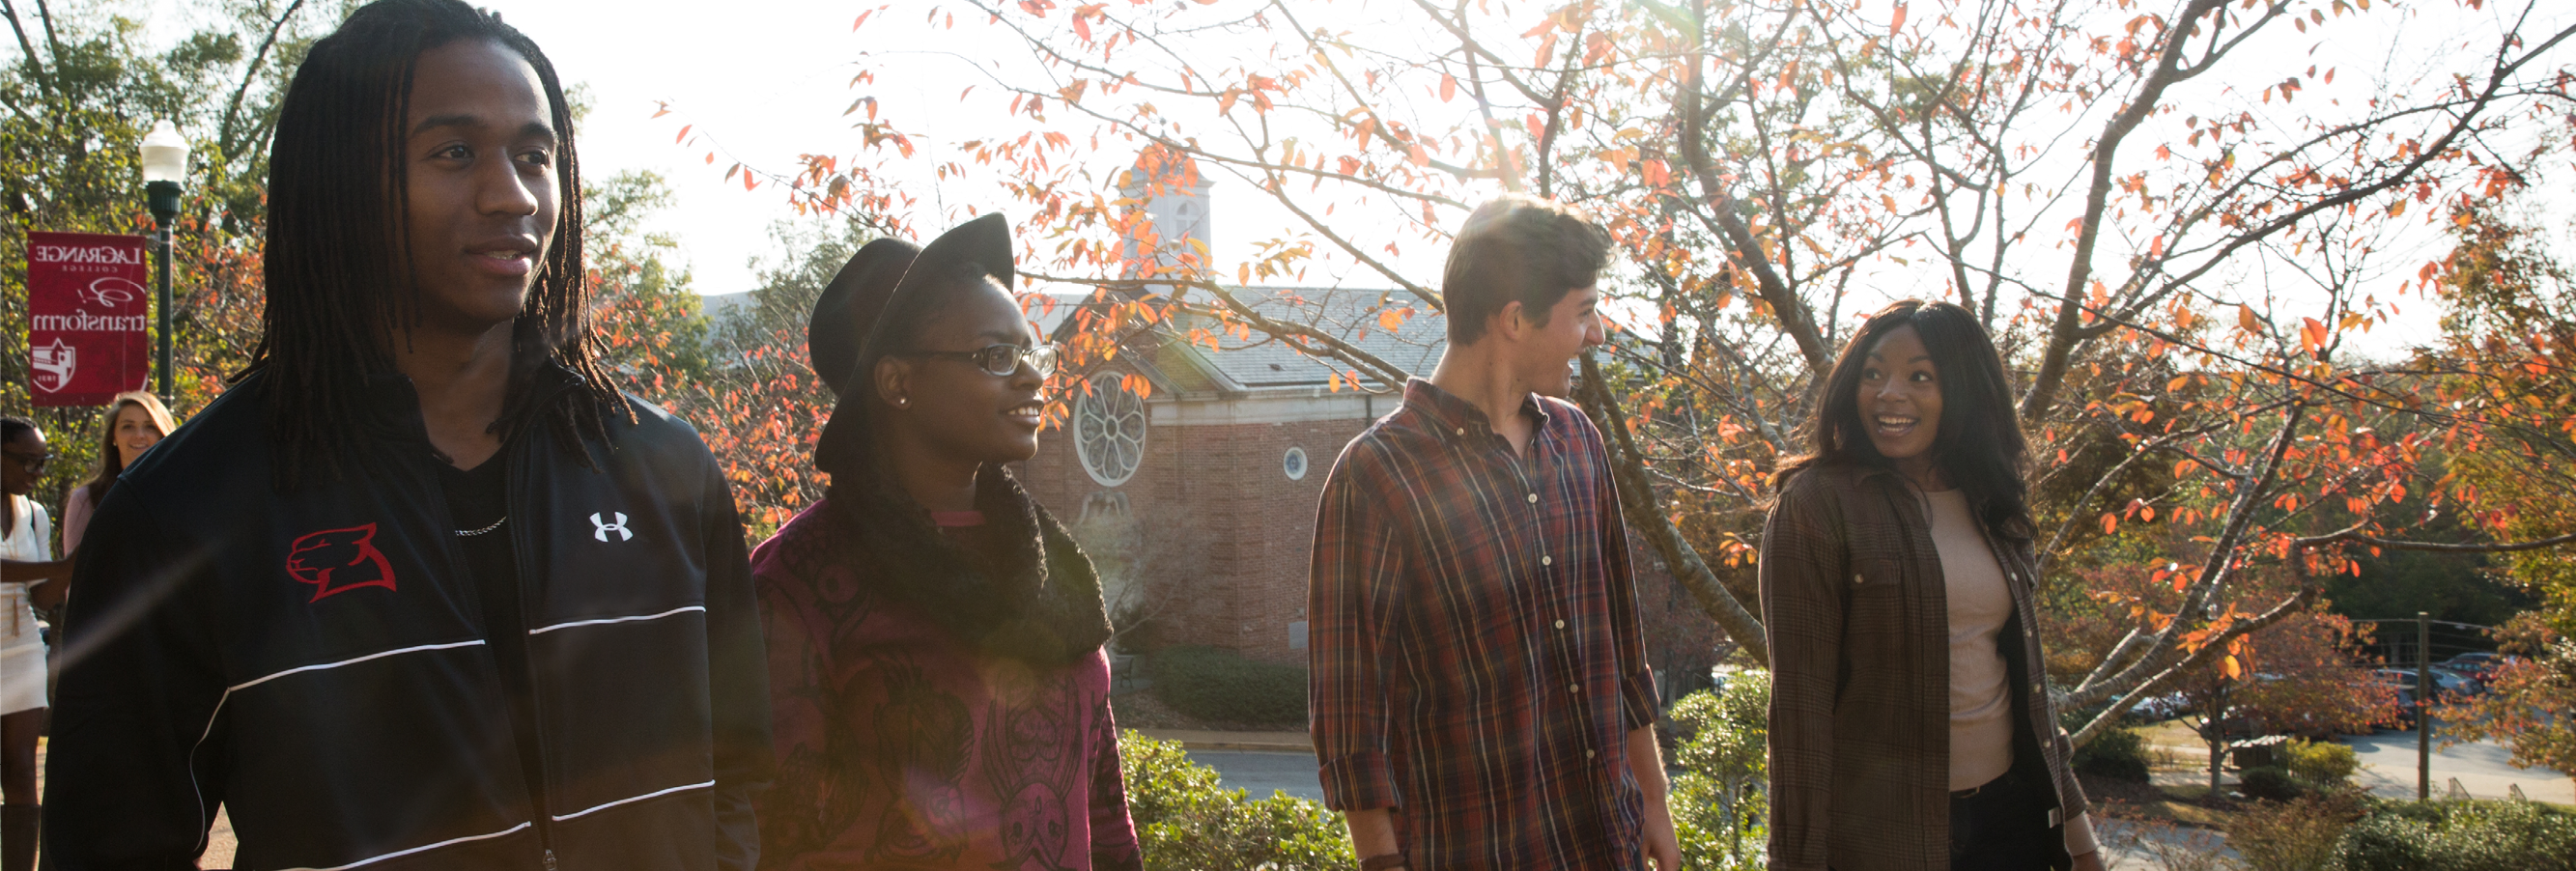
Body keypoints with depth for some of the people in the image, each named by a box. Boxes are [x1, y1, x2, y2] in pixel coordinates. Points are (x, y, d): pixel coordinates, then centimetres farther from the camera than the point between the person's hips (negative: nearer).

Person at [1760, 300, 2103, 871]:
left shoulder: (1993, 507, 8)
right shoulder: (1816, 506, -11)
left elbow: (2026, 672, 15)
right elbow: (1800, 697, -14)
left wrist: (2071, 816, 15)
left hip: (2012, 815, 6)